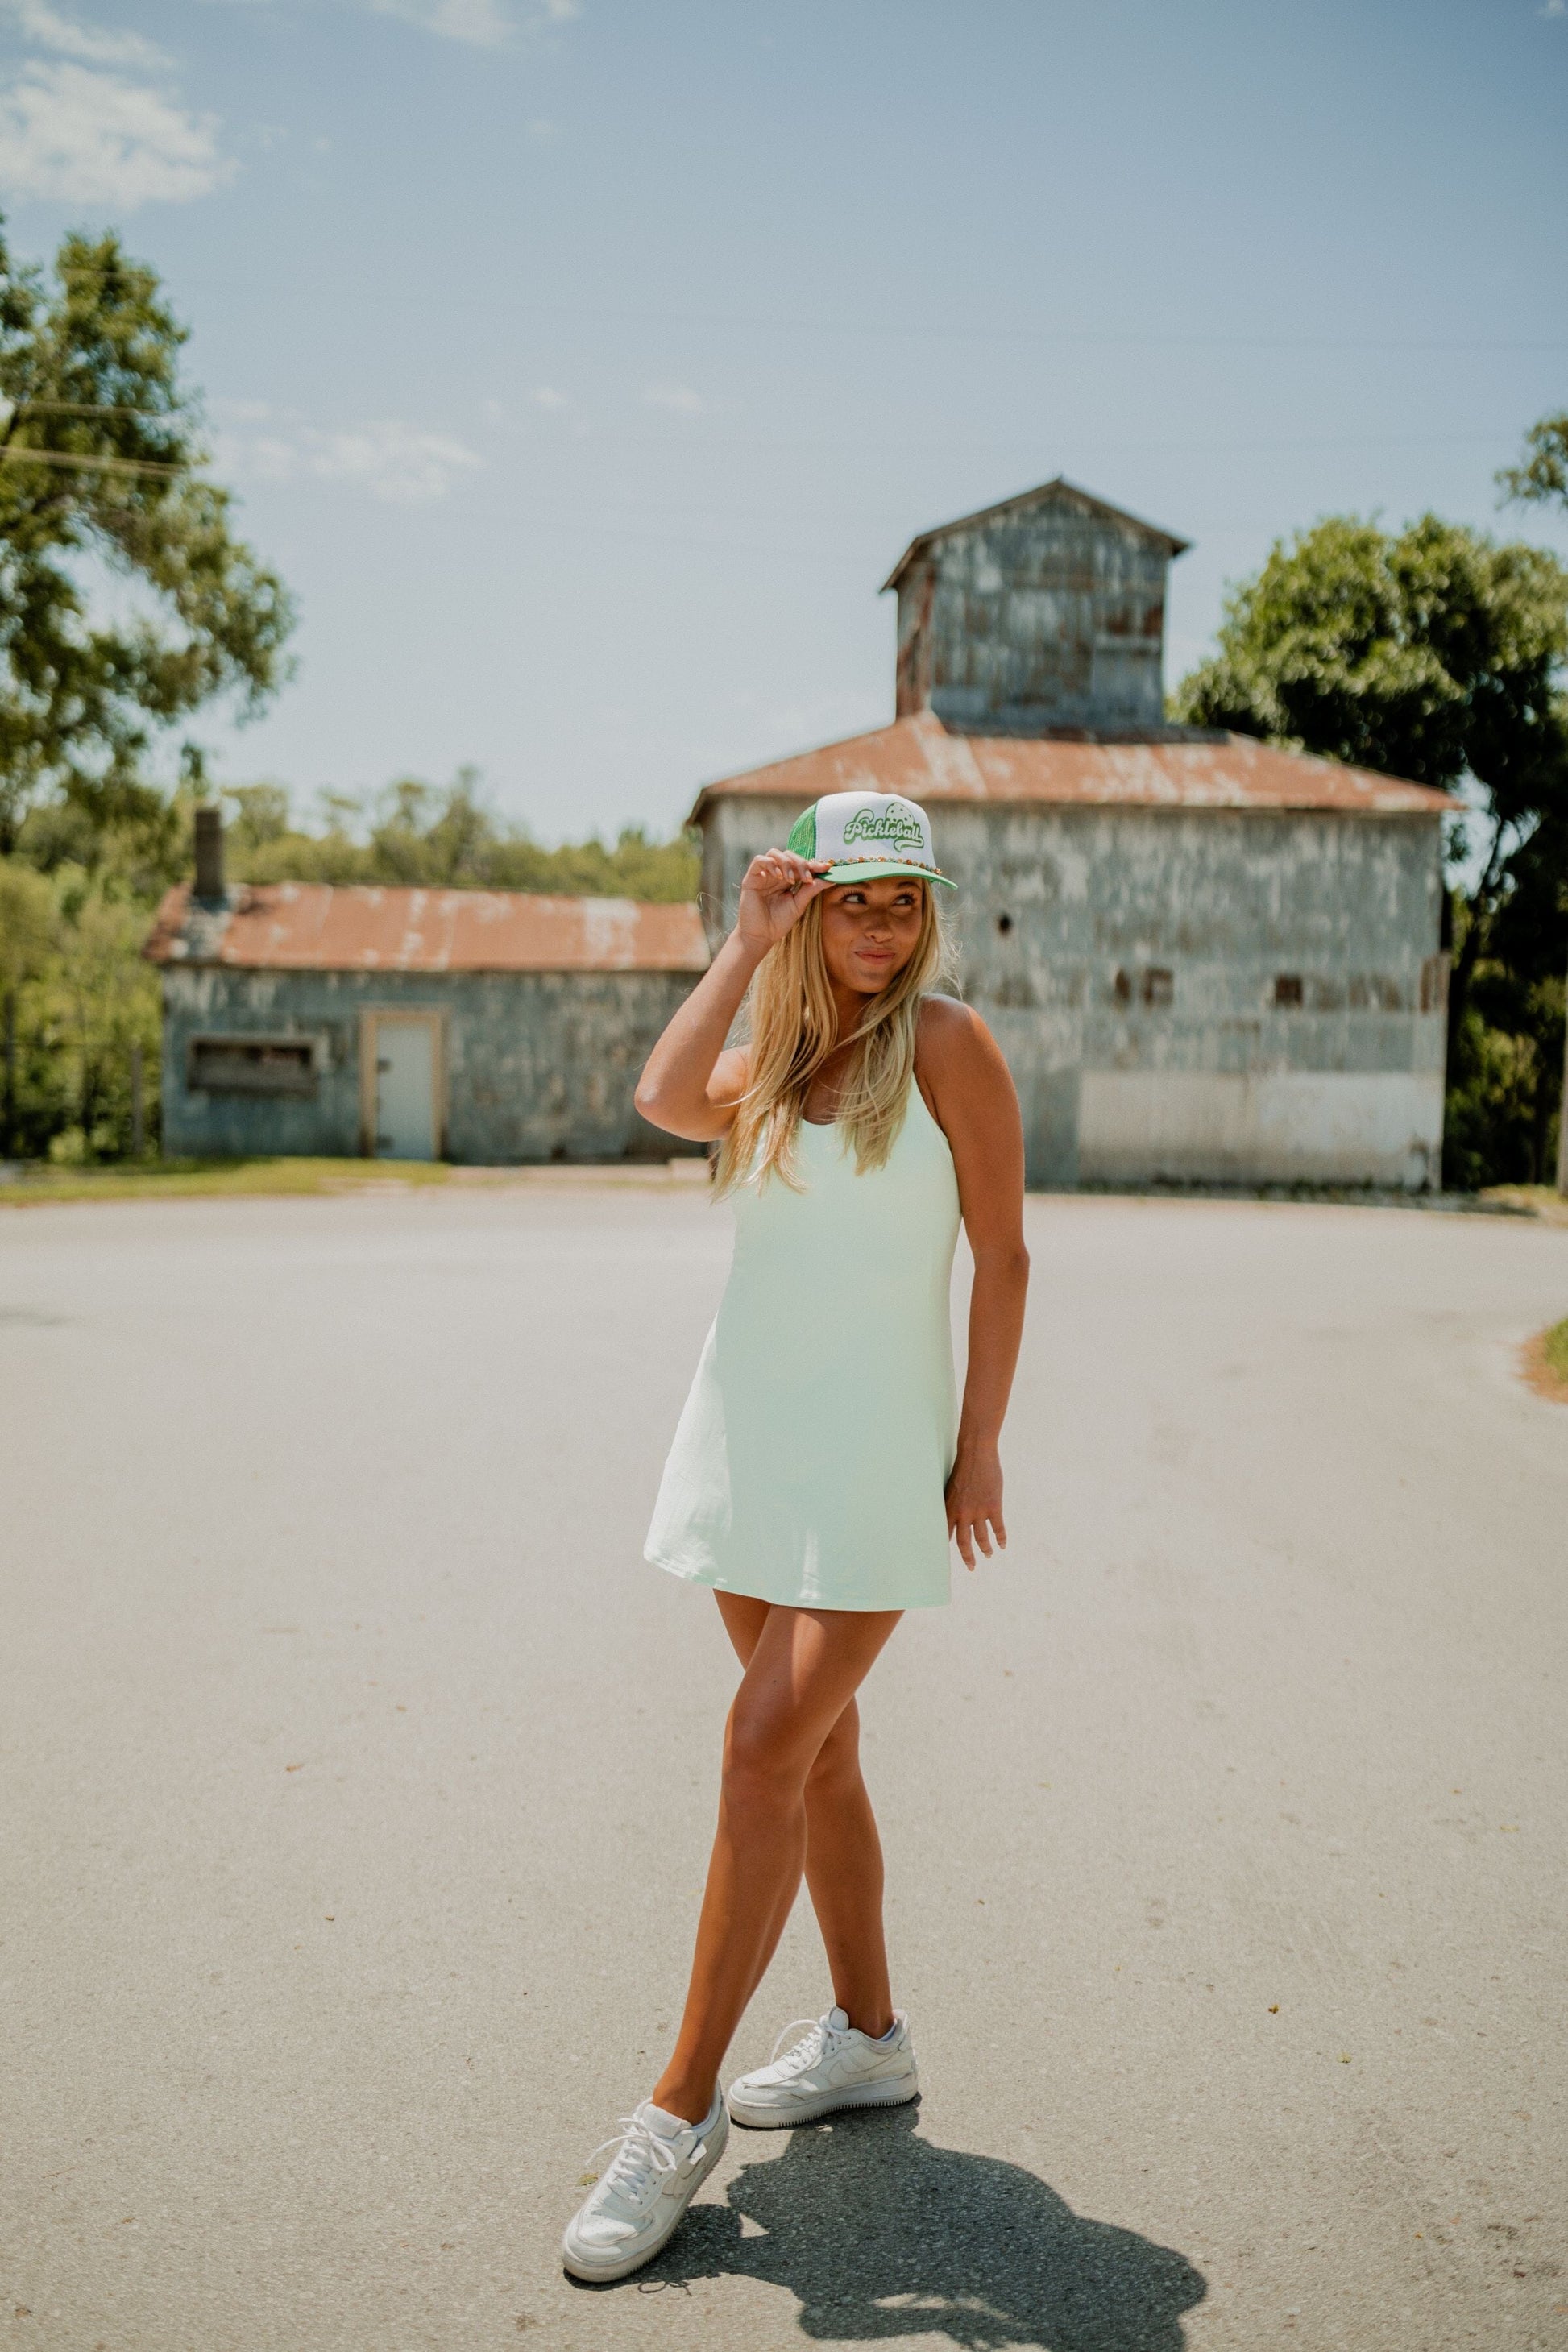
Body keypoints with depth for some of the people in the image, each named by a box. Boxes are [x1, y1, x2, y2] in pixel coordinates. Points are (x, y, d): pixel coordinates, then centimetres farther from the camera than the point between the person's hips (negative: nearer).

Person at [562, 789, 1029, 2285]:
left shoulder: (944, 1041, -5)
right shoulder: (766, 1061, 10)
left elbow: (1002, 1253, -5)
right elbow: (663, 1103, -12)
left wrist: (980, 1446, -8)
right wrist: (746, 947, -9)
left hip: (873, 1447, -6)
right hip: (745, 1429, 6)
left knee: (767, 1753, -9)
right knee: (815, 1752, 14)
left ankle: (680, 2110, 1)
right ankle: (869, 2038, 31)